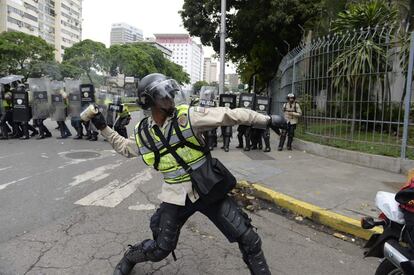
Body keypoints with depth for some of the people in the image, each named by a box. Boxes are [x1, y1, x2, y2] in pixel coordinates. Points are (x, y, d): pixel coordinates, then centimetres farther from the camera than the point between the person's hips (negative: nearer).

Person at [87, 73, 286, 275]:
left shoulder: (188, 116, -13)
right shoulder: (143, 133, -2)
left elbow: (230, 115, -14)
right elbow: (125, 148, 20)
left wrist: (267, 119, -14)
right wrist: (103, 127, 14)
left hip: (207, 190, -1)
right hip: (176, 196, 1)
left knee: (248, 239, 0)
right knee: (160, 249, 14)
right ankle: (129, 257, 46)